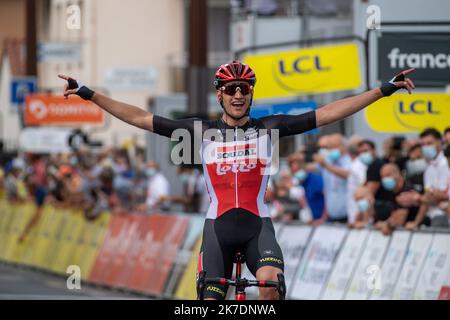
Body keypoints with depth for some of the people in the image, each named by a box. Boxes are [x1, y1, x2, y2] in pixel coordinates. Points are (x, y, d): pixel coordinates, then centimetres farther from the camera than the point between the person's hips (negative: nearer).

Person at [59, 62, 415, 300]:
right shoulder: (202, 130, 4)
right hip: (218, 225, 1)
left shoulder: (269, 128, 3)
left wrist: (384, 90, -7)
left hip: (258, 224, -1)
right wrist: (89, 94, 0)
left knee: (271, 280, -30)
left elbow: (326, 114, -1)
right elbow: (140, 118, 3)